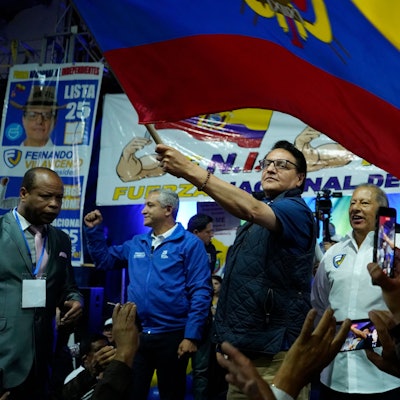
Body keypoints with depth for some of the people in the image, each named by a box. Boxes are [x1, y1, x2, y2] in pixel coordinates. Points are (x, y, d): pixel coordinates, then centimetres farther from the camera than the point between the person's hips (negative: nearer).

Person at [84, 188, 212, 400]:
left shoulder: (190, 243, -8)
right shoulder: (136, 243, 10)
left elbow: (200, 292, -12)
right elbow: (104, 259, 24)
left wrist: (192, 335, -17)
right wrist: (93, 230, 11)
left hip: (172, 336, -5)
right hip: (136, 335, 5)